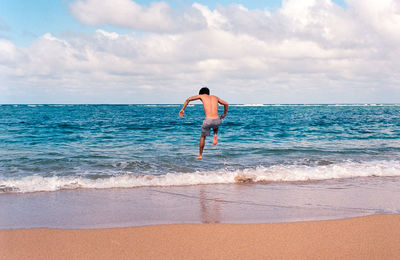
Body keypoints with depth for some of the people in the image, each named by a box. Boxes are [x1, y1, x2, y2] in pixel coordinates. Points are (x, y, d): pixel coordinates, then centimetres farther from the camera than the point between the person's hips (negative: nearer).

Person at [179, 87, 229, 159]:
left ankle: (200, 155, 30)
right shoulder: (215, 97, 22)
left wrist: (182, 109, 22)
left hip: (208, 120, -2)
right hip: (217, 121, 2)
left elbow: (188, 99, 15)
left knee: (203, 137, 25)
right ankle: (215, 136, 16)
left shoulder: (202, 96, 15)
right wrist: (224, 114, 40)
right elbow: (226, 104, 27)